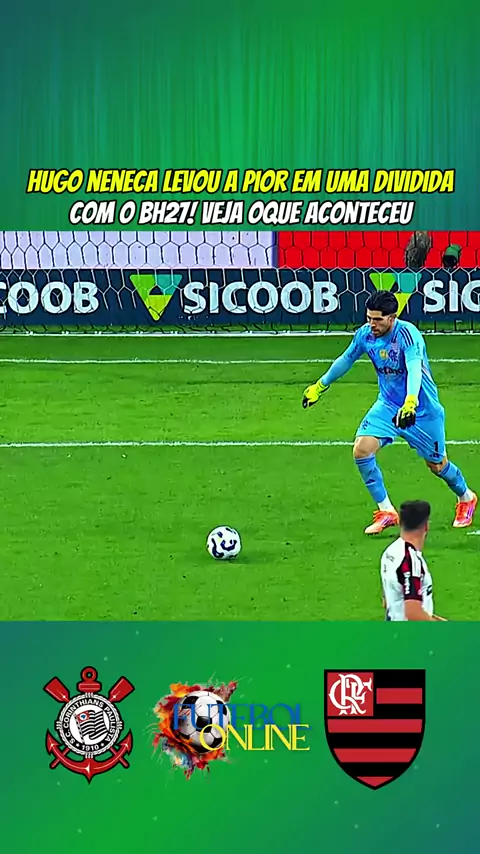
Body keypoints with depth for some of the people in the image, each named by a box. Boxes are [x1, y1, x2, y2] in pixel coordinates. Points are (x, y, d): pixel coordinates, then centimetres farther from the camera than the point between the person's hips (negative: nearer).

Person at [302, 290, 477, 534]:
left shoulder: (407, 333, -28)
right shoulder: (365, 334, -9)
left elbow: (414, 368, -44)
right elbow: (345, 359, 11)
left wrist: (410, 403, -60)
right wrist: (320, 385, 22)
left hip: (423, 410, -5)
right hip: (387, 405, 5)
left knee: (437, 465, 9)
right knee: (361, 450, -16)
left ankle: (466, 497, 43)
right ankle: (386, 512, -2)